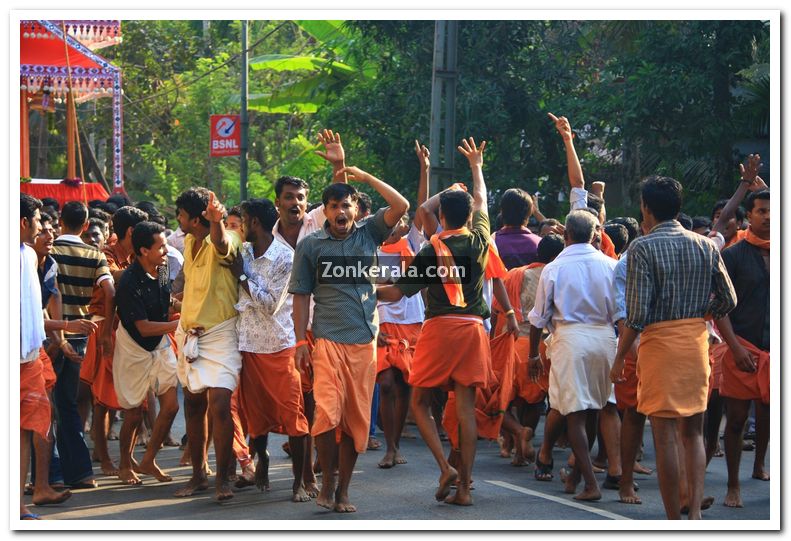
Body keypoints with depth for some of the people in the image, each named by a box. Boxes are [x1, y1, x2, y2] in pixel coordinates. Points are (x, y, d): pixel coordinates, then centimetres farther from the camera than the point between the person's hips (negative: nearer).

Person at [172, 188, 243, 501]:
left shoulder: (225, 241, -17)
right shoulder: (189, 242, 8)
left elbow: (221, 244, -44)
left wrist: (216, 221, -65)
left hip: (220, 333, -8)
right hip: (189, 332, 8)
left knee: (219, 406, -15)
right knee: (193, 405, 11)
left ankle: (222, 479, -6)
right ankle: (198, 475, 20)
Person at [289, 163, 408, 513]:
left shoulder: (368, 233, 10)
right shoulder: (310, 245, 5)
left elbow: (401, 206, -2)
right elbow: (301, 295, 5)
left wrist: (365, 177, 0)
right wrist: (300, 342, -2)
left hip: (365, 340, 3)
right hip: (328, 339, -2)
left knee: (356, 419, 5)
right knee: (328, 413, -17)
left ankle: (343, 490, 13)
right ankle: (327, 480, 1)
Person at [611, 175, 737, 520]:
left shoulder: (642, 248, -10)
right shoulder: (705, 246, 4)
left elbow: (637, 313, -15)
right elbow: (728, 300, 6)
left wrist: (619, 359, -6)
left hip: (659, 343, -5)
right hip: (697, 341, 5)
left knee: (664, 436, 2)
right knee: (693, 432, 15)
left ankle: (674, 522, 5)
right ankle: (696, 511, 3)